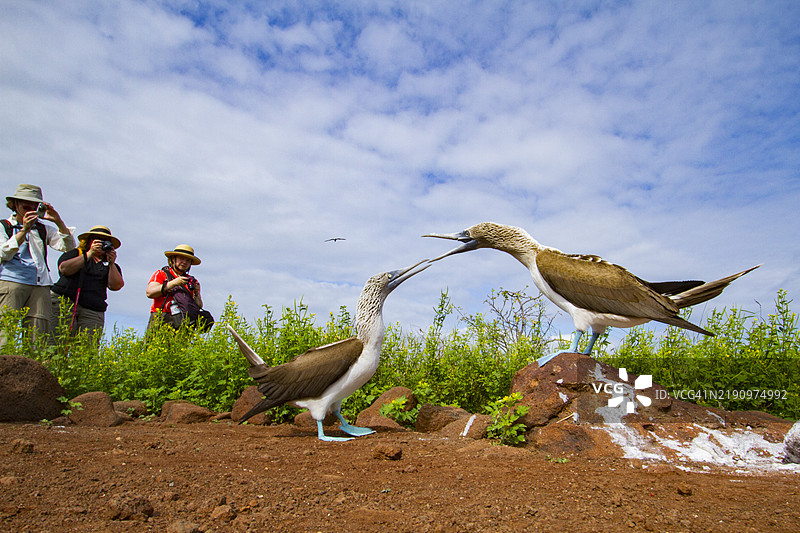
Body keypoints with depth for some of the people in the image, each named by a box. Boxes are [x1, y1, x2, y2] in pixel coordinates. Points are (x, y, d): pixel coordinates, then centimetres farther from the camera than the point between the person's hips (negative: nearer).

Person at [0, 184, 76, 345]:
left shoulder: (43, 228, 21)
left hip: (39, 285, 3)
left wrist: (58, 222, -3)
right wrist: (24, 230, -14)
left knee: (40, 330, -9)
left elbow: (68, 247, 8)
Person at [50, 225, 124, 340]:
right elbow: (64, 269, -4)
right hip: (64, 303, -1)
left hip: (93, 312, 2)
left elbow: (116, 286, 5)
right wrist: (89, 254, -6)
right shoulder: (76, 253, 16)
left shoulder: (111, 266, 21)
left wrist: (111, 264, -6)